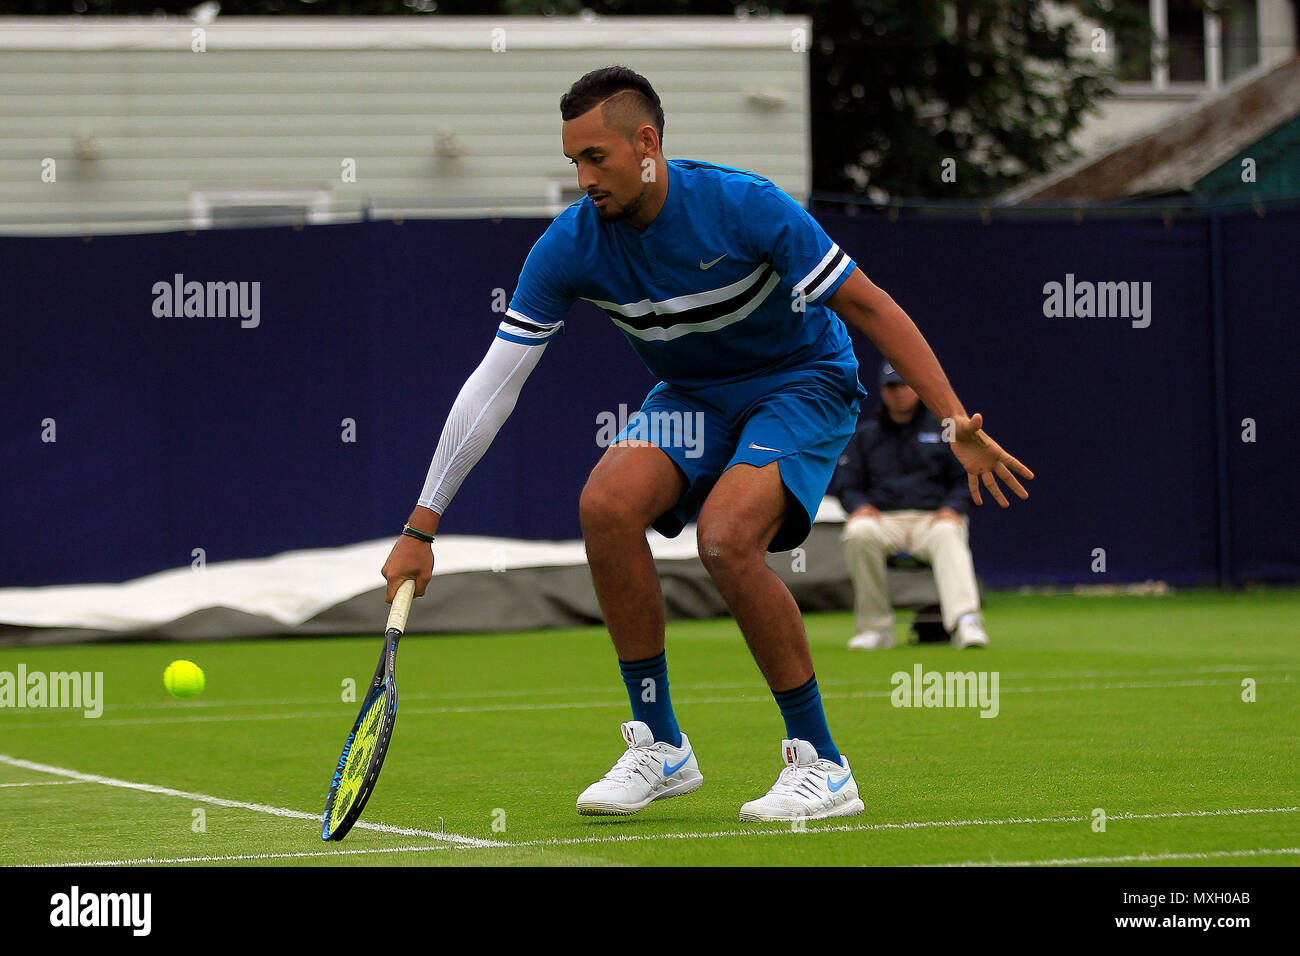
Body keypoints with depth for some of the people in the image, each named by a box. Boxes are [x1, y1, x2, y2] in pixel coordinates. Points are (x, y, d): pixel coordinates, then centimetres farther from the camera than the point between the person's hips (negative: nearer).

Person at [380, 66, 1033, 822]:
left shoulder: (744, 206, -26)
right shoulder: (569, 247, -15)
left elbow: (869, 307, -21)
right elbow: (495, 383, -12)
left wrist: (957, 423, -29)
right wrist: (423, 527, -15)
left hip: (803, 384, -5)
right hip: (693, 395, 5)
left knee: (726, 536, -30)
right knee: (607, 504, -24)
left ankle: (823, 766, -16)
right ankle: (660, 746, -8)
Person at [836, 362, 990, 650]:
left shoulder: (943, 431, 17)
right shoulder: (864, 435, 20)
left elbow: (963, 480, 13)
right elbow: (846, 485, 15)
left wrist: (952, 508, -9)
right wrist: (860, 506, -9)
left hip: (933, 518, -1)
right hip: (883, 519, 1)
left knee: (948, 534, -38)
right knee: (859, 532, -35)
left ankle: (965, 621, -59)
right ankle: (875, 627, -27)